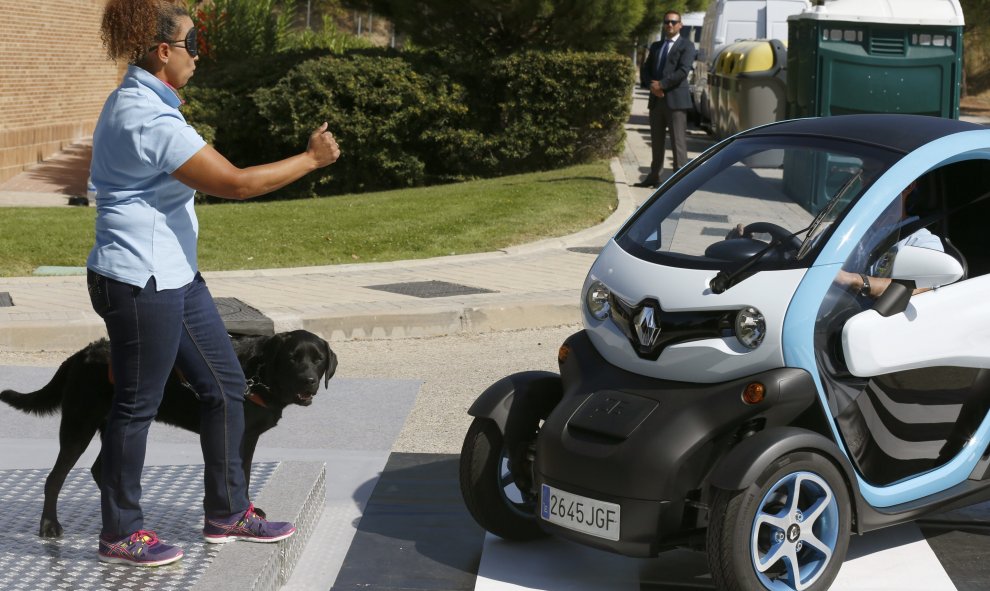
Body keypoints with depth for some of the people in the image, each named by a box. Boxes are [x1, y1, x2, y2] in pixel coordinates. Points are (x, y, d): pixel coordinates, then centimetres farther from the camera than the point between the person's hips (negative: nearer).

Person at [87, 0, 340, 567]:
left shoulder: (139, 102, 12)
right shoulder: (149, 119, -23)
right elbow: (235, 183, -24)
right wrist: (311, 159, -14)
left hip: (173, 276, 11)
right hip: (140, 282, -11)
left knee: (225, 385, 13)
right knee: (138, 404, 2)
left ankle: (228, 512, 24)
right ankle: (121, 533, 16)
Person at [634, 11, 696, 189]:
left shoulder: (686, 45, 0)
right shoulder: (656, 46, 19)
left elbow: (683, 71, -13)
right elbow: (646, 69, 17)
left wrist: (661, 84, -15)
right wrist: (652, 86, -3)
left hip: (676, 100, -6)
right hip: (656, 100, 6)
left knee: (678, 141, -7)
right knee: (657, 141, 11)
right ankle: (654, 177, 19)